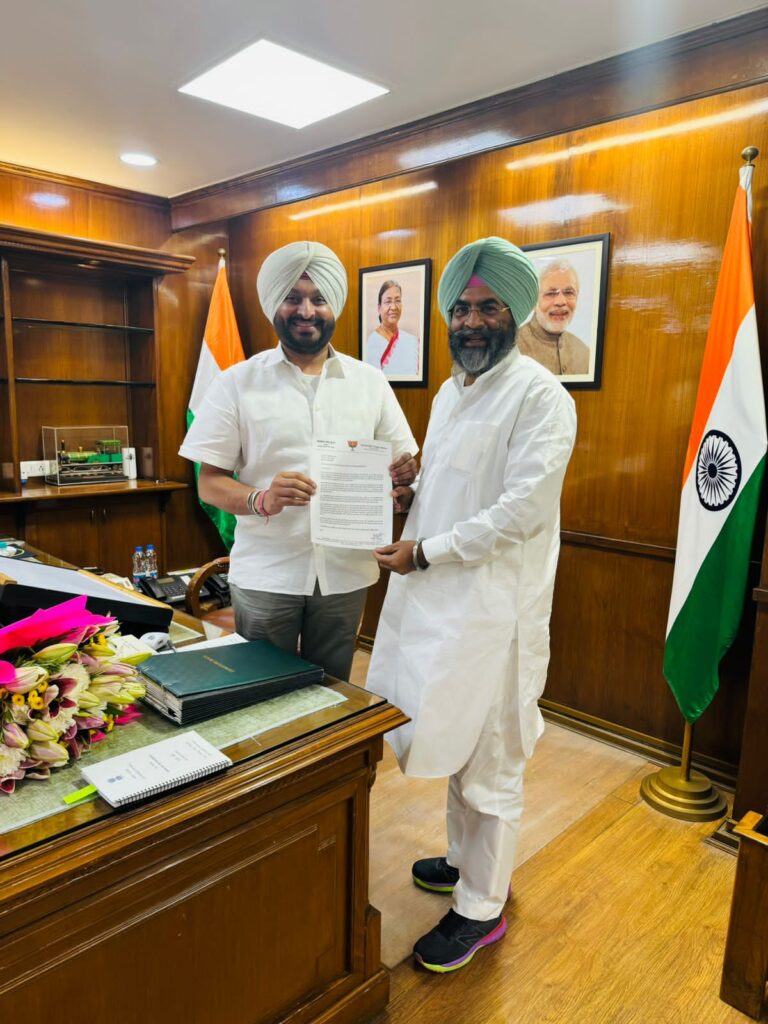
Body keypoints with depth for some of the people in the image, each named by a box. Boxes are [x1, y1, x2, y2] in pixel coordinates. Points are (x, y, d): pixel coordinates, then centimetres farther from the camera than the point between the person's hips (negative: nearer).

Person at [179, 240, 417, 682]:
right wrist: (260, 500, -23)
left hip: (345, 573, 2)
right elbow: (210, 481, -2)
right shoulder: (238, 382, -2)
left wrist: (404, 473, -15)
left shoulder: (370, 381, 4)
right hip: (265, 574, -2)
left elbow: (401, 461, 9)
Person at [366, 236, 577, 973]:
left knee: (487, 761, 7)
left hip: (492, 608, -8)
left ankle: (481, 908, 27)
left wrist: (425, 551, -17)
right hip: (439, 596, 8)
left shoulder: (539, 396, -13)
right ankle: (466, 858, 44)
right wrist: (410, 496, 2)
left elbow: (523, 509, -21)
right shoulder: (450, 392, 13)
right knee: (457, 741, 22)